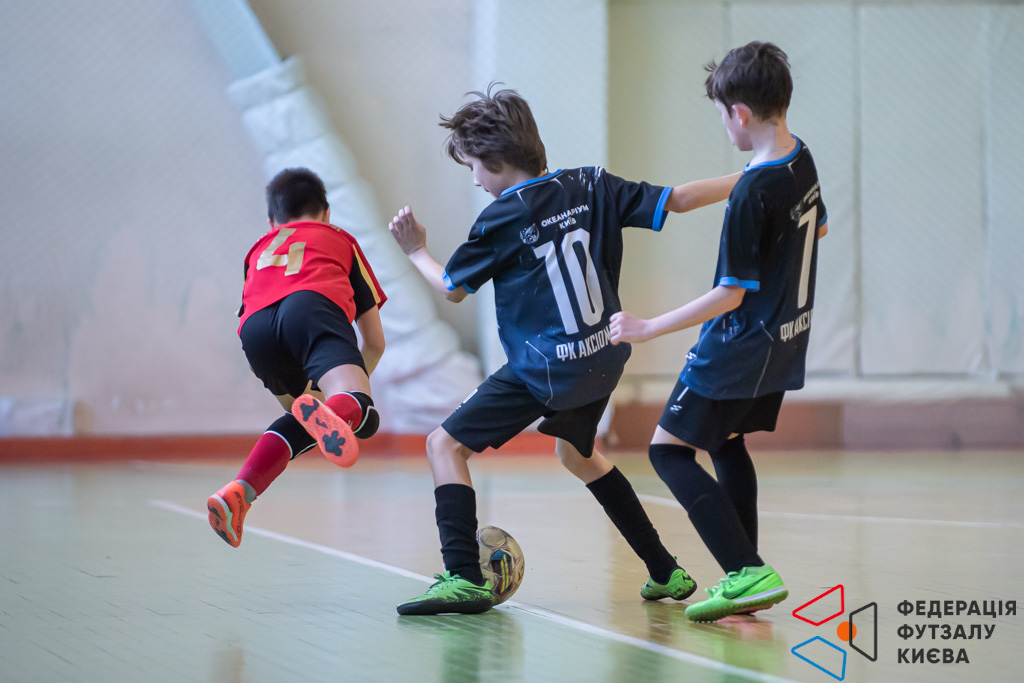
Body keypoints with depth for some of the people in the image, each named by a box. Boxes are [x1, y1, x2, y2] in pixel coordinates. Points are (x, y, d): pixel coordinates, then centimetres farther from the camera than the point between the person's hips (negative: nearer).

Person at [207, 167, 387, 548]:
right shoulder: (338, 238, 38)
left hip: (254, 331, 4)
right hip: (312, 305, -4)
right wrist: (356, 383, 53)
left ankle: (238, 492, 5)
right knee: (364, 418, -20)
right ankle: (337, 411, -55)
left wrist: (293, 394, 54)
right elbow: (375, 342, 35)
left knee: (304, 422, 25)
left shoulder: (258, 250, 43)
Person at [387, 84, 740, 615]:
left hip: (546, 370, -7)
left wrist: (416, 251, 21)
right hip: (603, 359, 7)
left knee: (446, 445, -1)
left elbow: (452, 288, 3)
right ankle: (666, 572, 31)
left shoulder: (502, 219, -10)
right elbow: (675, 199, 3)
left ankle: (464, 579, -17)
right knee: (576, 453, 31)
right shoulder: (591, 187, 3)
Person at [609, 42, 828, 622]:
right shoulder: (802, 158, 0)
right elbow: (818, 226, 19)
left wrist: (648, 328, -17)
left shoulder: (753, 194, -26)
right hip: (787, 337, 9)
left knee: (670, 450, -2)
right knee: (726, 442, 23)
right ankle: (747, 579, 22)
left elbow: (731, 295, -23)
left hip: (740, 348, -9)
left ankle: (749, 574, -13)